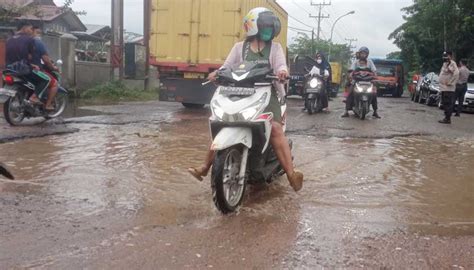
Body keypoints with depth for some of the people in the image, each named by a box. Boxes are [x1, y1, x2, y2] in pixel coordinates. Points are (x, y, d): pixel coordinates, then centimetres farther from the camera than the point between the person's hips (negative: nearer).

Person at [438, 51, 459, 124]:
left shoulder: (452, 63, -12)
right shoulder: (445, 63, 17)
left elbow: (456, 73, -26)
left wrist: (450, 82, -22)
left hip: (448, 89, -10)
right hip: (443, 88, 10)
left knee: (448, 104, -8)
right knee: (445, 103, 13)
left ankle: (447, 119, -6)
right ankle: (446, 117, 20)